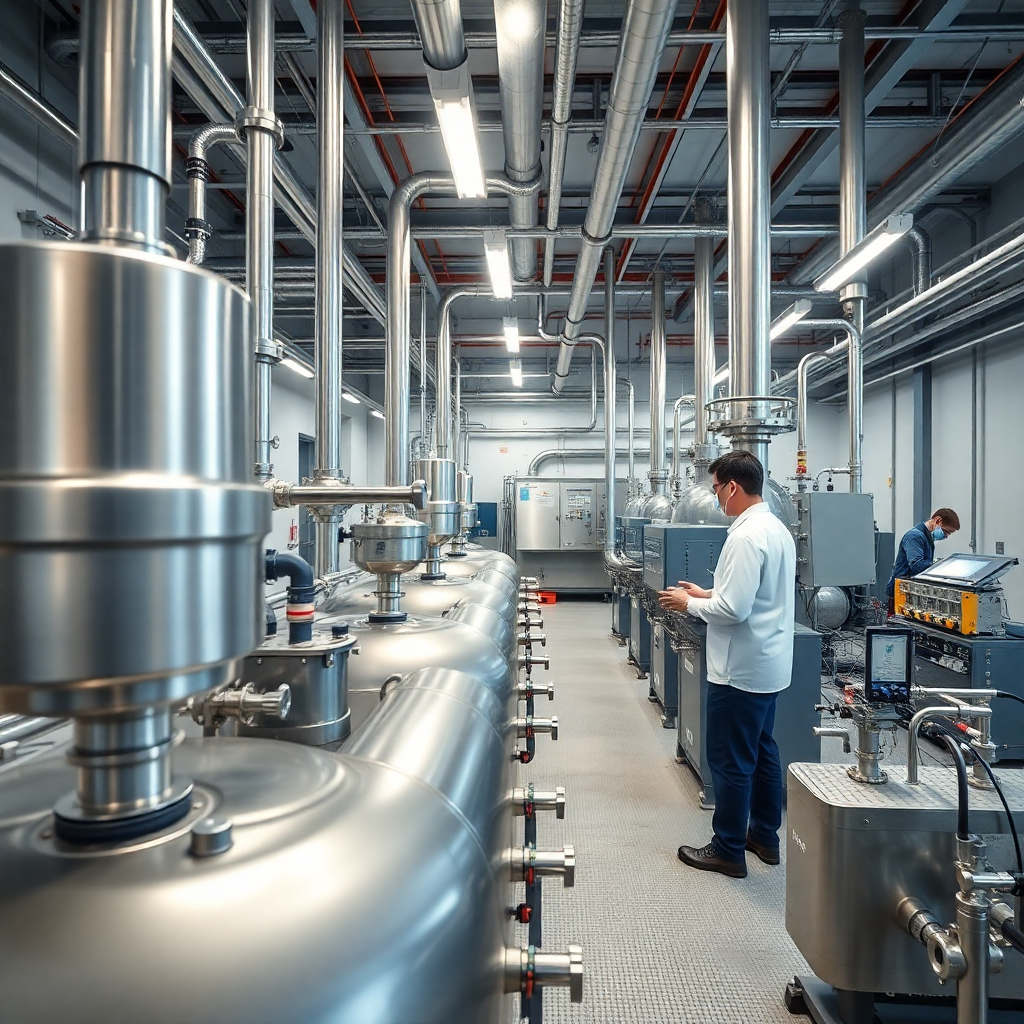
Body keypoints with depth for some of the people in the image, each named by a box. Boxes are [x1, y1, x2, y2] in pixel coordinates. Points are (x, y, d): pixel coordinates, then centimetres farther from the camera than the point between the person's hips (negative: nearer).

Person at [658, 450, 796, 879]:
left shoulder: (746, 536, -22)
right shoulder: (777, 529, 9)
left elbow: (733, 609, -26)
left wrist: (688, 603, -10)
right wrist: (707, 593, 12)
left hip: (741, 668, -10)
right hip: (768, 663, 10)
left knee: (731, 761, 4)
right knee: (761, 751, 21)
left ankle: (728, 851, 18)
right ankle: (765, 836, 36)